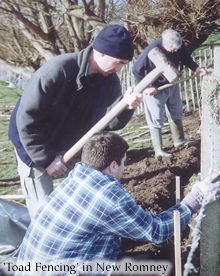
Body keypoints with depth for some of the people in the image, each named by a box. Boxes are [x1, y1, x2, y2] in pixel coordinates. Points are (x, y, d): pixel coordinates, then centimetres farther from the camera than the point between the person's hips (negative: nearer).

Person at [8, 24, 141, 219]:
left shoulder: (110, 80, -10)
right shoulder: (58, 70, -30)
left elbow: (110, 123, -15)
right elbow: (26, 118, -26)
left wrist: (126, 106, -37)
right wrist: (46, 159, -24)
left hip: (70, 147, 6)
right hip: (34, 146, -6)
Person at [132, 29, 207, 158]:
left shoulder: (180, 45, -16)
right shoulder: (152, 50, -32)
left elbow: (186, 59, 5)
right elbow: (136, 70, -23)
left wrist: (196, 68, -12)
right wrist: (148, 87, -21)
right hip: (155, 88, -6)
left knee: (176, 113, 17)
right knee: (156, 119, -3)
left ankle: (179, 140, 34)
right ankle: (158, 150, 4)